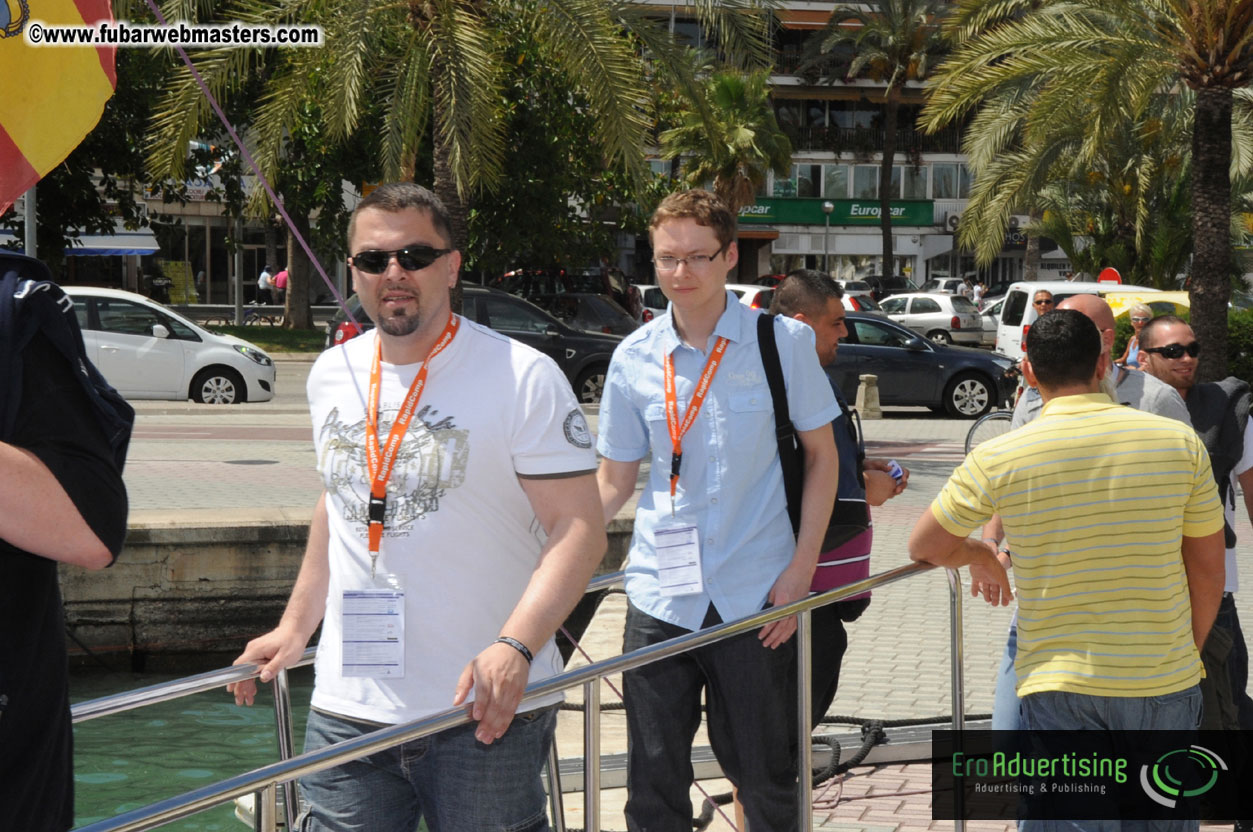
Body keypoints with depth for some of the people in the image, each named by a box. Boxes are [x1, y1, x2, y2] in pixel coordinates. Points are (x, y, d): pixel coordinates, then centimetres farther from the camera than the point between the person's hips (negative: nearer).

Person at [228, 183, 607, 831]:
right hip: (347, 707, 5)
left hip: (486, 712, -4)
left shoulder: (523, 376, -7)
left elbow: (579, 527, -12)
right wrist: (296, 626, 20)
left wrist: (515, 647, -24)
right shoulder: (332, 376, 11)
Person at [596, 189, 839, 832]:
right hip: (659, 594, 2)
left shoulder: (784, 341, -2)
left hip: (755, 597, -2)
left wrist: (801, 569, -5)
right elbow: (613, 480, 9)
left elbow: (821, 456, 4)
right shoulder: (635, 357, 3)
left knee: (764, 778, 7)